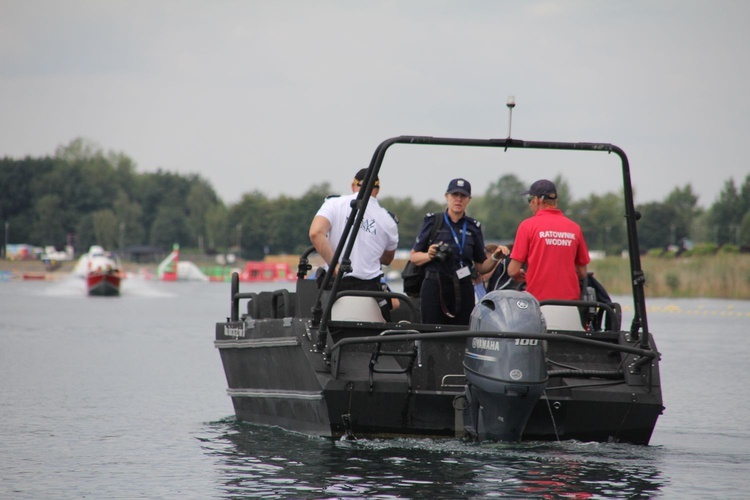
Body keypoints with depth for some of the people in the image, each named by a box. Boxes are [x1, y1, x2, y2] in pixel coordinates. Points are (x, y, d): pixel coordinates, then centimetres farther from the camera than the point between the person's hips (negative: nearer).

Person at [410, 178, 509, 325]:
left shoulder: (473, 227, 12)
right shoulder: (432, 221, 6)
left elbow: (481, 268, 13)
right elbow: (413, 256, 6)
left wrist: (495, 257, -5)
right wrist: (429, 256, -13)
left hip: (463, 290, 2)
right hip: (435, 287, -2)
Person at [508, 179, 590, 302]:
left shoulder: (528, 225, -2)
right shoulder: (575, 228, 8)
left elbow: (513, 271, -4)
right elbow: (582, 272, 14)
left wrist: (522, 275, 19)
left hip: (538, 299, -3)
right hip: (570, 300, 3)